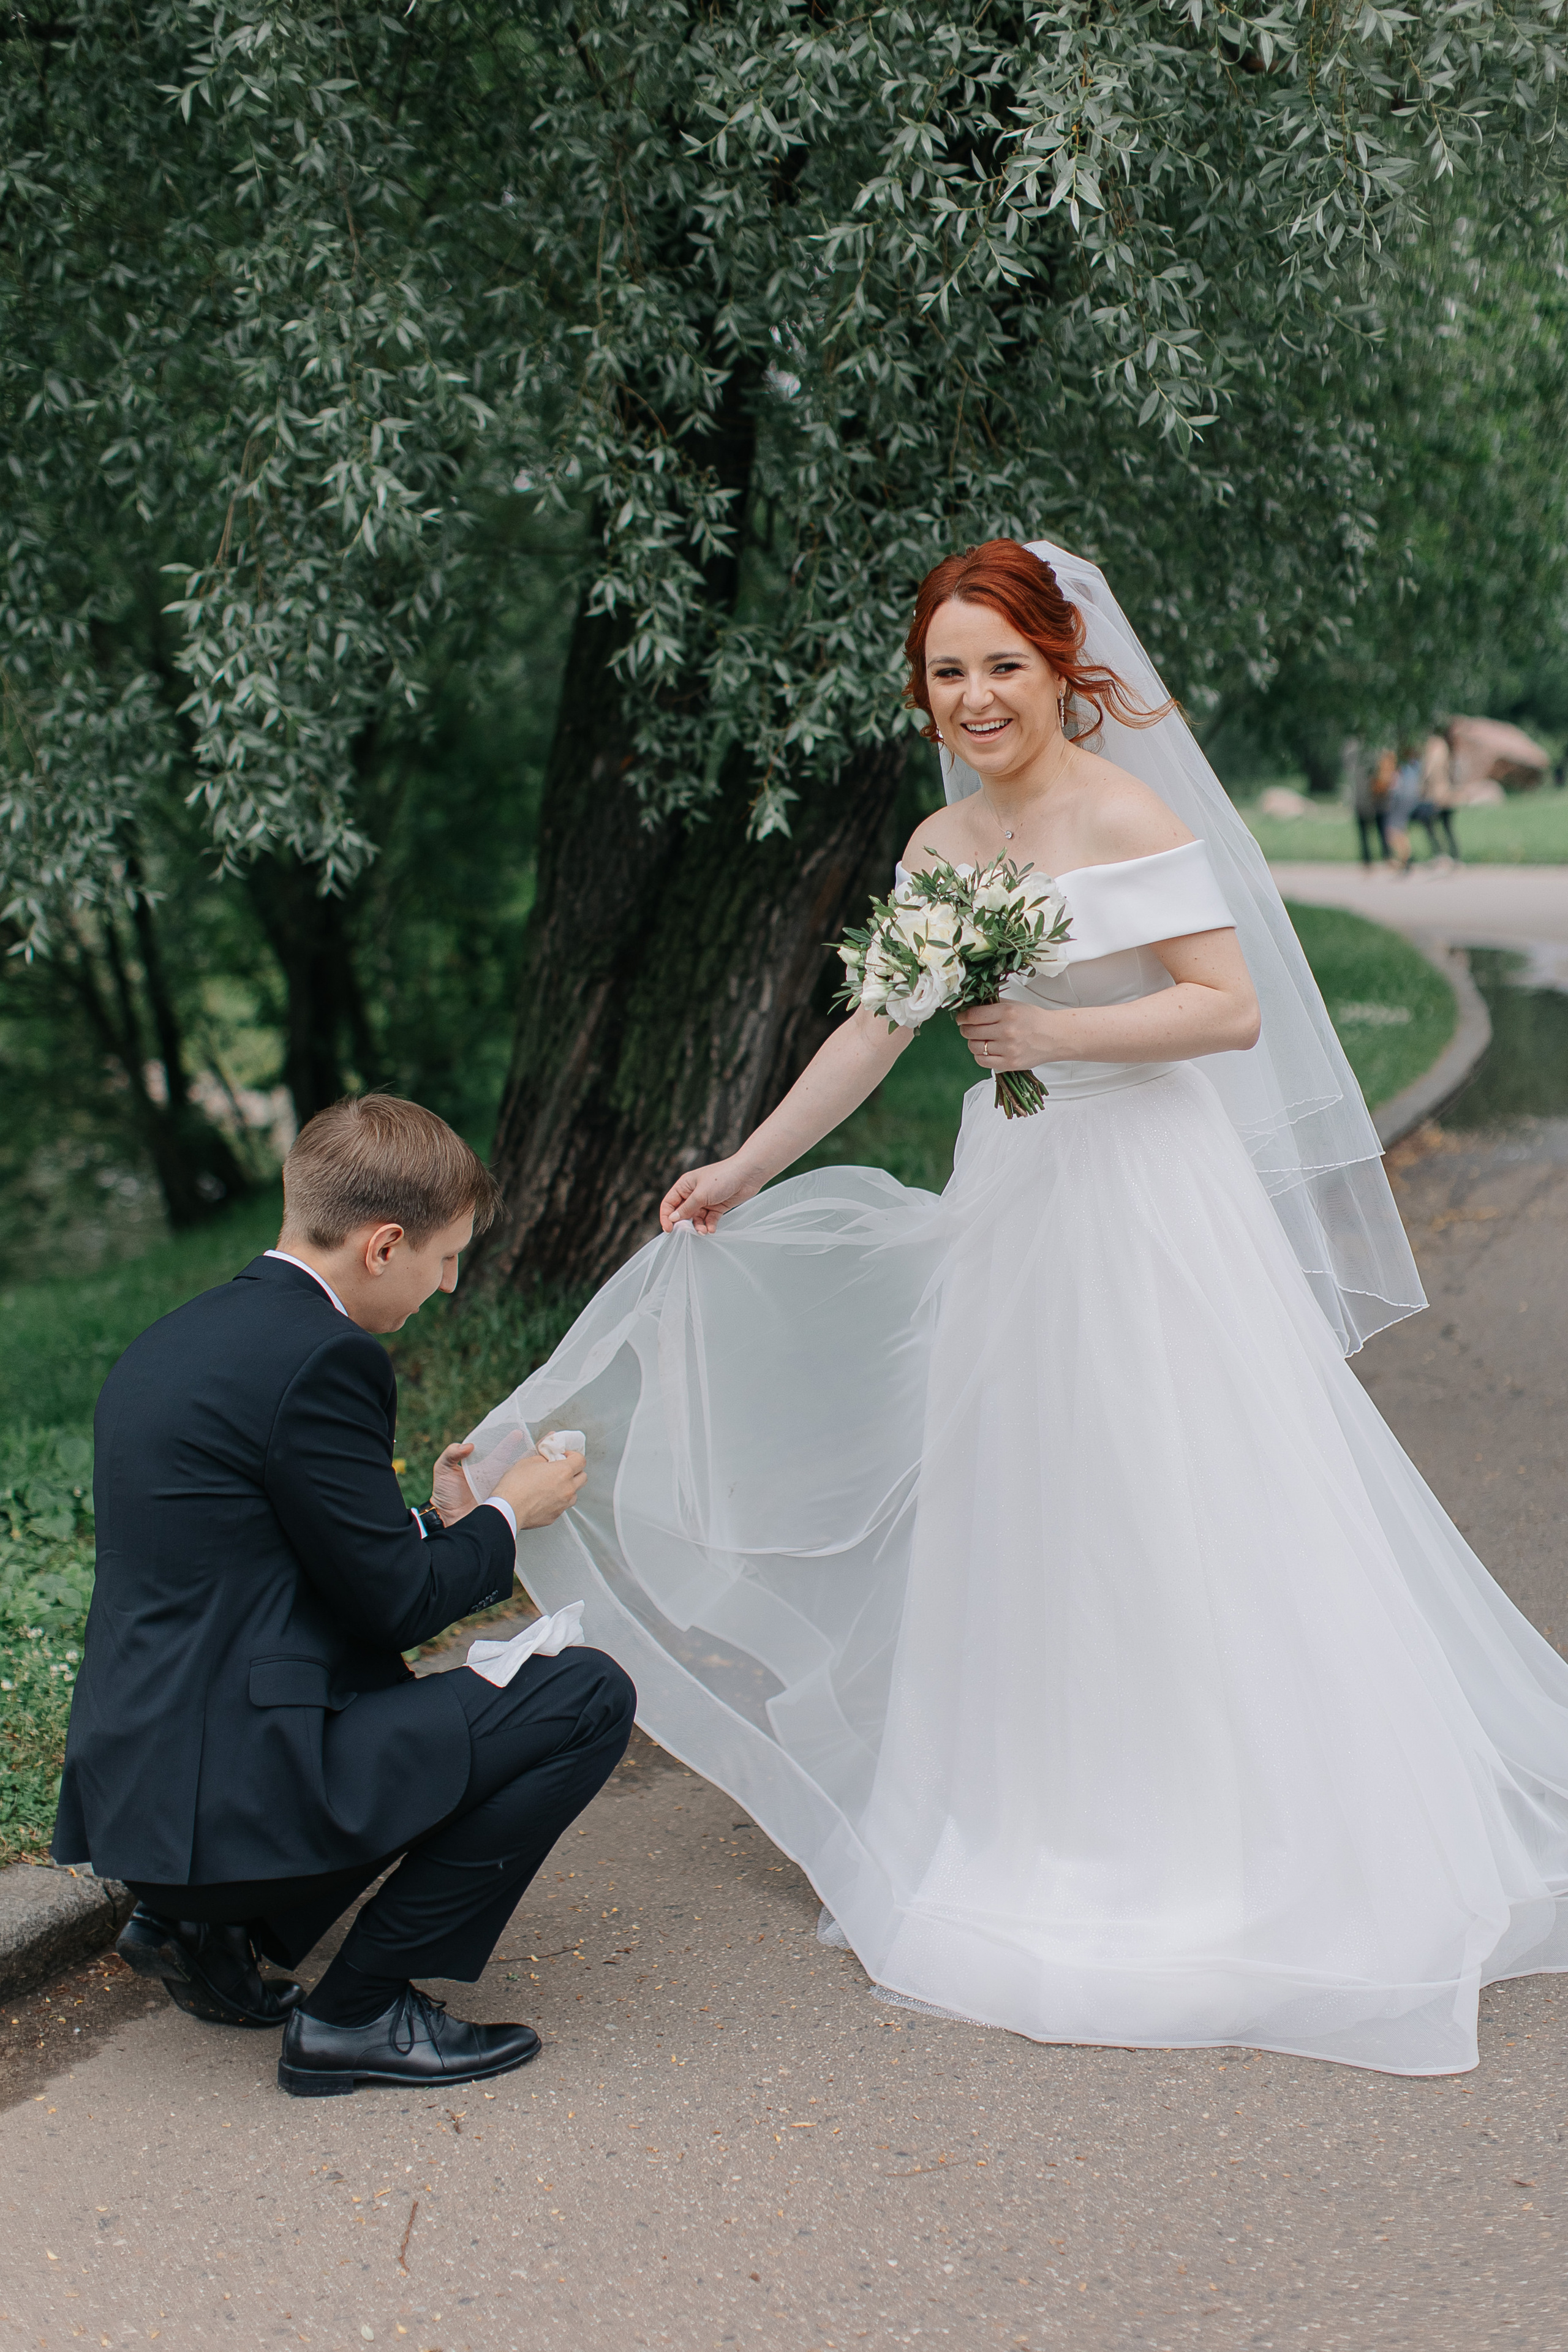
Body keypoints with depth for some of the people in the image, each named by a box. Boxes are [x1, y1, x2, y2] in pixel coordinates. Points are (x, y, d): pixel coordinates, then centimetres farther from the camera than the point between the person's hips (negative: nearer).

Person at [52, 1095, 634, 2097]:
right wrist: (506, 1518, 5)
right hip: (235, 1784, -10)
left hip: (140, 1777, 10)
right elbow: (396, 1603, -12)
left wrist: (437, 1521, 18)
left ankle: (201, 1921, 17)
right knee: (587, 1698, -7)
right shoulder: (320, 1358, -17)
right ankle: (358, 2012, -2)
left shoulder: (179, 1340, 13)